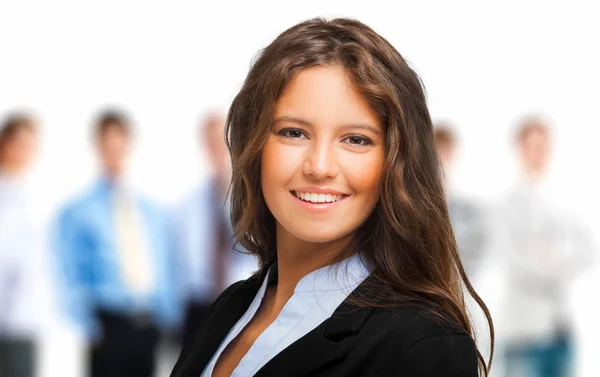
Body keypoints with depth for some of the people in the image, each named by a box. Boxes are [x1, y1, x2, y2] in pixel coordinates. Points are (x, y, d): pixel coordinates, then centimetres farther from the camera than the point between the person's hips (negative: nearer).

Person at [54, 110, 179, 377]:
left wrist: (169, 318, 8)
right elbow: (72, 277, -3)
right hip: (109, 324, -4)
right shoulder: (77, 213, 1)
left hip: (149, 325, 4)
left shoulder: (152, 213, 15)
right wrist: (87, 325, -11)